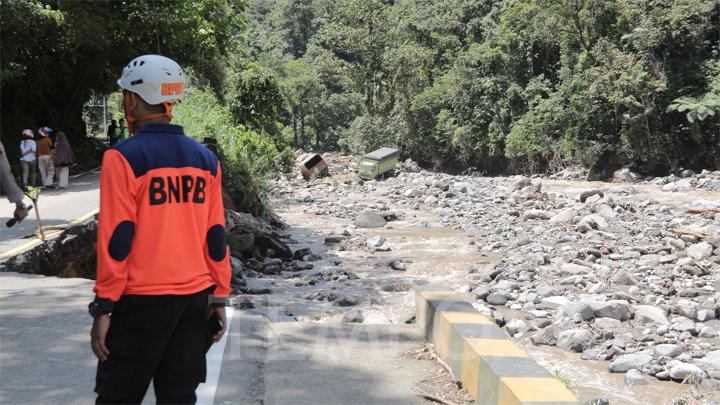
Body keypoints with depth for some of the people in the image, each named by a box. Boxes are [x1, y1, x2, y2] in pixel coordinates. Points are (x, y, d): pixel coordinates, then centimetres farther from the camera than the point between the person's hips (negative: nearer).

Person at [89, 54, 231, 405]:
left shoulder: (123, 157, -10)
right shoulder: (205, 159, 5)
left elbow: (117, 238, -12)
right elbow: (215, 235, 7)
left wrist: (103, 306, -6)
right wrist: (219, 297, 13)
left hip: (143, 300, -5)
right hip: (196, 297, 5)